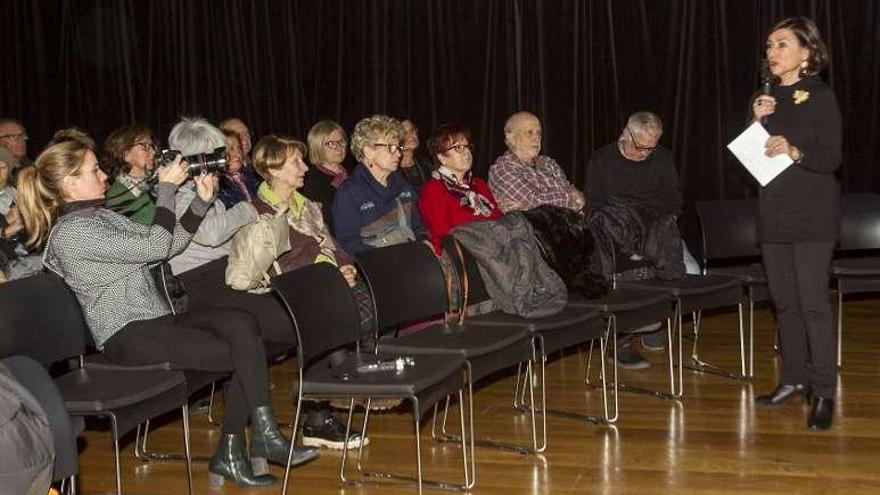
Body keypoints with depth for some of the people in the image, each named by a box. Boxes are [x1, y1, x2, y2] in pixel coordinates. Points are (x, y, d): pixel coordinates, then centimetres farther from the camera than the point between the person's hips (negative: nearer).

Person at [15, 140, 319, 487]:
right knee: (244, 352, -17)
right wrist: (166, 189, -8)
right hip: (128, 337, -8)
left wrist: (201, 201, 8)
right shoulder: (71, 232, -12)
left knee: (241, 323, -17)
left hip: (157, 321, 8)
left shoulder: (103, 217, 19)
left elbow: (168, 244, 19)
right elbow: (156, 246, -16)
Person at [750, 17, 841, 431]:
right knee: (784, 300, 10)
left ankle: (823, 392, -4)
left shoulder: (821, 97, -6)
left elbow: (832, 158, -12)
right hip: (774, 212, 6)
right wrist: (757, 122, -2)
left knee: (813, 302, -8)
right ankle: (794, 378, 21)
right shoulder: (769, 99, 11)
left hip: (812, 213, -6)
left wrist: (795, 152, -27)